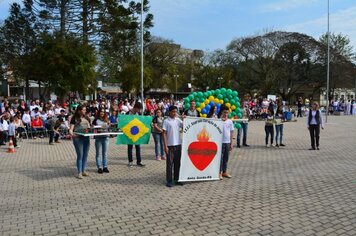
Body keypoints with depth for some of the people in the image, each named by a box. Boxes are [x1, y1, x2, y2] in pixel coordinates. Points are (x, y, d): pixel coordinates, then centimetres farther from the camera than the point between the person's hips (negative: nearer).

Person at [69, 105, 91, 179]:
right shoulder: (74, 118, -2)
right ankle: (79, 172, 5)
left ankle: (83, 171, 20)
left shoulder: (86, 118, 14)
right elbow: (71, 129, -9)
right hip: (78, 138, -5)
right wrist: (71, 134, -29)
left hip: (86, 137, 6)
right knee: (80, 155, -4)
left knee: (85, 155, 9)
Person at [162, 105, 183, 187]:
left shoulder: (178, 120, 8)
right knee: (169, 163, 1)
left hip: (178, 144, 5)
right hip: (170, 145, -5)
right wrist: (165, 146, -12)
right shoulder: (166, 121, -4)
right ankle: (169, 181, 8)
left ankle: (176, 179, 22)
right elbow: (164, 134, -7)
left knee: (177, 163, 12)